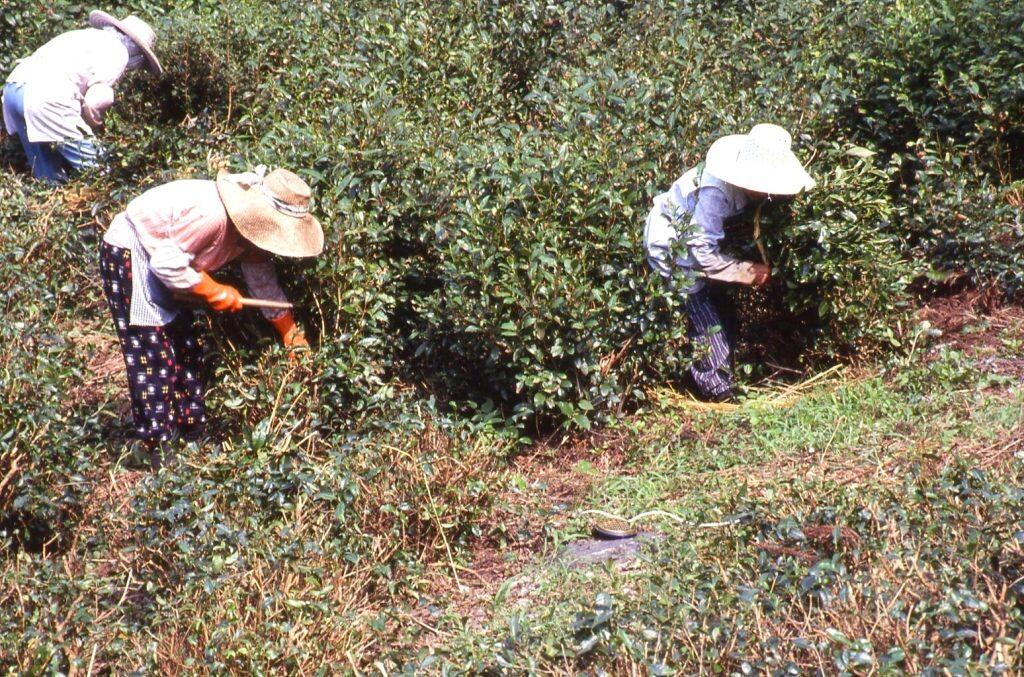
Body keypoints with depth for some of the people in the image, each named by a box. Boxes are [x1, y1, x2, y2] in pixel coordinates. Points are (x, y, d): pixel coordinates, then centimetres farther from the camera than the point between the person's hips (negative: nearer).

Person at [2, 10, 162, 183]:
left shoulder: (88, 35, 29)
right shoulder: (118, 51, 5)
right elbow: (94, 102, -5)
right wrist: (95, 127, 15)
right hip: (46, 97, -9)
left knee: (49, 176, 18)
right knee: (92, 166, -1)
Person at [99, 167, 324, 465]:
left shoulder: (251, 229, -6)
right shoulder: (211, 214, -35)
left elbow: (264, 284, 6)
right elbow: (167, 263, -32)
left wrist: (293, 337, 8)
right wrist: (215, 292, -23)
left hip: (159, 259, 10)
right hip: (128, 255, -10)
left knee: (187, 345, 12)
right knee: (151, 351, -9)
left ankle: (191, 434, 22)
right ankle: (159, 447, -3)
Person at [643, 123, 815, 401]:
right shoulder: (715, 193, -38)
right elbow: (702, 254, -34)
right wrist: (750, 272, -24)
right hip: (671, 250, -8)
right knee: (707, 329, -1)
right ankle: (720, 394, 15)